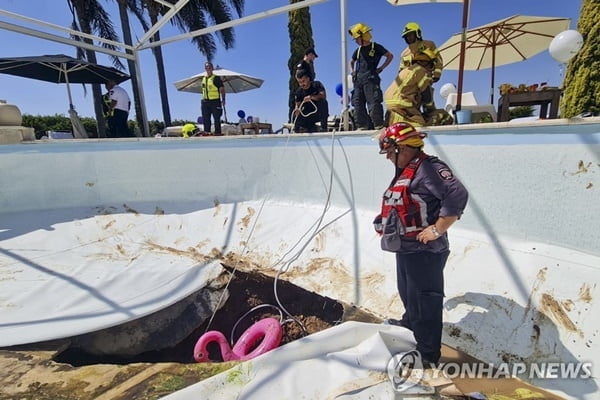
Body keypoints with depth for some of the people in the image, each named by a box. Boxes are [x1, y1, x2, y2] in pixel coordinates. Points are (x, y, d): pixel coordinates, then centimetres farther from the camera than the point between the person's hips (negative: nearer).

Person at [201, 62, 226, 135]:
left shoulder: (216, 78, -4)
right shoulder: (203, 78, 14)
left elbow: (222, 89, -6)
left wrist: (223, 100, -15)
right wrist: (203, 99, 17)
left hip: (215, 101, -6)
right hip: (205, 101, 6)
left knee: (217, 118, -3)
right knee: (205, 119, 8)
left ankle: (217, 132, 2)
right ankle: (206, 132, 15)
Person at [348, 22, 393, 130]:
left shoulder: (376, 47, 3)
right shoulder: (358, 50, 19)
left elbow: (390, 56, 9)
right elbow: (351, 62, 36)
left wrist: (381, 68, 1)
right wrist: (352, 71, 18)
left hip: (370, 78, -6)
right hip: (358, 79, 6)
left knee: (373, 102, -15)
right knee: (358, 103, -1)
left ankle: (379, 125, -14)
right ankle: (362, 126, 1)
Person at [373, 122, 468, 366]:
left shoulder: (428, 167, -18)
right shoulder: (404, 172, 13)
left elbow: (457, 196, -28)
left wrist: (437, 230, -24)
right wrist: (385, 223, 11)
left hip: (424, 250, -10)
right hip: (405, 248, 10)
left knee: (424, 301, 3)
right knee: (408, 294, 28)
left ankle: (427, 354, 22)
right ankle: (410, 324, 52)